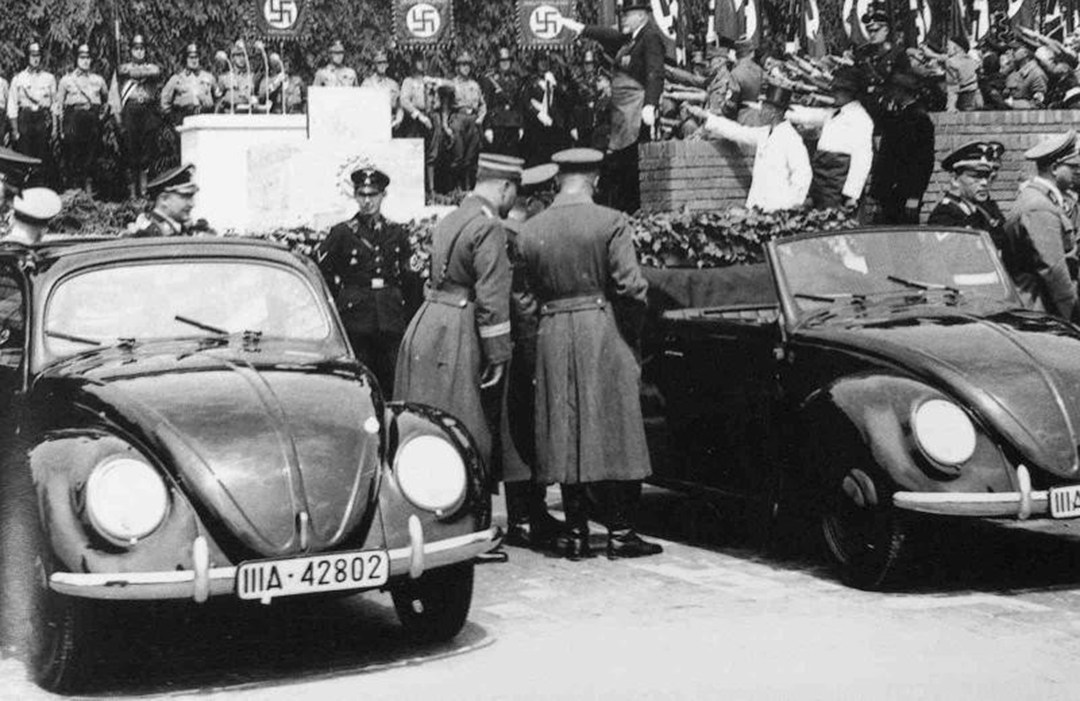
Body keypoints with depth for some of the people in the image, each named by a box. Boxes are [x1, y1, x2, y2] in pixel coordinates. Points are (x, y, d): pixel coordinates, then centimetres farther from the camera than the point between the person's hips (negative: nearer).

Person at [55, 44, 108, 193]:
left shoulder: (98, 80, 14)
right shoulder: (66, 80, 7)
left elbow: (107, 99, 27)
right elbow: (58, 104, 6)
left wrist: (102, 113, 13)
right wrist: (61, 127, -1)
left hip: (93, 120, 2)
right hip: (73, 118, -2)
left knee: (91, 157, -1)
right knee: (73, 157, -5)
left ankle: (89, 190, 2)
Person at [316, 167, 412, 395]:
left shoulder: (397, 234, 12)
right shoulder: (342, 233, 2)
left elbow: (408, 278, 17)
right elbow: (318, 269, 6)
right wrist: (340, 298, 4)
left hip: (392, 320, 3)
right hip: (356, 319, -3)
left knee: (395, 383, 2)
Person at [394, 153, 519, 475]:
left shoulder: (448, 221, 15)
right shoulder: (489, 227, -13)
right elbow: (492, 298, -17)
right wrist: (498, 357, -12)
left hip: (426, 326, 9)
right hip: (454, 338, -9)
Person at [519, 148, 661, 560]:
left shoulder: (531, 230, 3)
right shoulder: (610, 222, -8)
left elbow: (531, 288, 6)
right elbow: (630, 286, -10)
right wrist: (635, 312, 8)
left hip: (552, 334, 3)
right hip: (601, 329, -3)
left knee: (565, 435, 8)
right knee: (612, 430, 4)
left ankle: (576, 534, 10)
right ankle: (619, 531, 6)